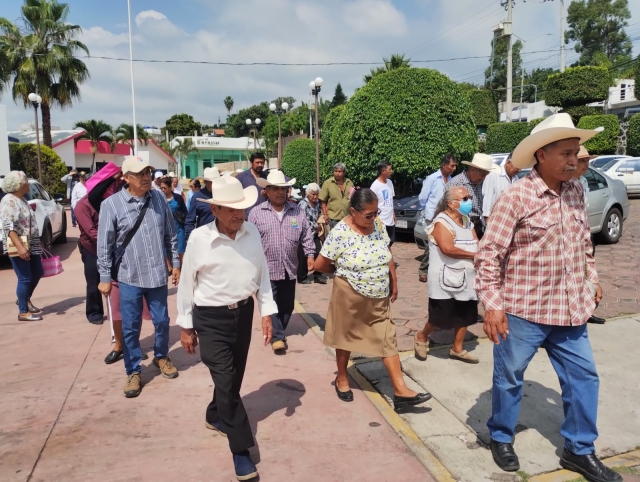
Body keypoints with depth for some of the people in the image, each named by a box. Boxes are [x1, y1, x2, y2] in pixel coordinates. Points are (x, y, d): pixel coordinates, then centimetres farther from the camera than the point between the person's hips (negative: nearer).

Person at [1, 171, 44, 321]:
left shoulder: (22, 200, 12)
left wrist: (37, 243, 21)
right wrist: (20, 247, -30)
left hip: (31, 246, 9)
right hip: (18, 247, -9)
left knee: (37, 273, 16)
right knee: (25, 278, -3)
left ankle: (26, 300, 35)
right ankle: (23, 312, 9)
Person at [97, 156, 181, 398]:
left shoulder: (159, 198, -1)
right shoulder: (111, 204, -10)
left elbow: (171, 234, 8)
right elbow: (104, 245, -5)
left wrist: (175, 263, 9)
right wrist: (105, 277, -4)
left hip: (157, 274, 3)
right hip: (129, 277, -2)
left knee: (161, 320, 15)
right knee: (130, 328, 8)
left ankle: (161, 356, 40)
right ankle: (133, 371, 25)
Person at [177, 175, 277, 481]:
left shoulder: (252, 232, -5)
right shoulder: (199, 239, -16)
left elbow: (262, 273, 5)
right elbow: (187, 284, -6)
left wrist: (267, 312, 3)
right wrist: (186, 326, 0)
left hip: (244, 312, 5)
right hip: (211, 318, -4)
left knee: (235, 376, 19)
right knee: (225, 381, -3)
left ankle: (215, 417, 46)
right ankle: (241, 449, 11)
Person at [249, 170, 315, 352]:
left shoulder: (297, 211, 3)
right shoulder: (256, 212, -4)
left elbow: (306, 235, 8)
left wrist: (310, 255, -1)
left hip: (290, 268, 3)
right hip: (267, 268, -3)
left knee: (287, 304, 13)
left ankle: (279, 332, 32)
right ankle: (277, 337, 8)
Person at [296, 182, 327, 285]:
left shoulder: (317, 203, 8)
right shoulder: (303, 204, -15)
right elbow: (304, 221, -21)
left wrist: (319, 225, 4)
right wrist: (316, 226, -11)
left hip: (314, 234, 7)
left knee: (318, 253, 5)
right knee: (303, 257, 2)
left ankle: (318, 275, 17)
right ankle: (302, 277, 15)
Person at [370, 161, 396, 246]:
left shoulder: (389, 182, 7)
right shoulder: (375, 186, -17)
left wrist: (393, 214, 16)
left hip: (390, 220, 8)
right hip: (381, 221, -8)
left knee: (390, 242, 17)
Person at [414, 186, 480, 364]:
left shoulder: (467, 220, 13)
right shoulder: (442, 221, -15)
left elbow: (477, 244, 9)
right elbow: (447, 248, -27)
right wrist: (473, 255, -16)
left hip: (467, 278, 8)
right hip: (446, 279, -8)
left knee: (466, 315, 11)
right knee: (441, 317, -1)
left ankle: (457, 349, 27)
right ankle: (421, 337, 26)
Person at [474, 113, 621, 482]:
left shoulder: (576, 191, 4)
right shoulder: (517, 197, -16)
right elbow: (489, 253, -16)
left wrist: (592, 280, 19)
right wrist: (493, 303, -18)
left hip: (570, 310, 7)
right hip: (523, 310, -6)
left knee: (583, 376, 15)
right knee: (509, 377, 11)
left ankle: (580, 450, 34)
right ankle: (502, 439, 34)